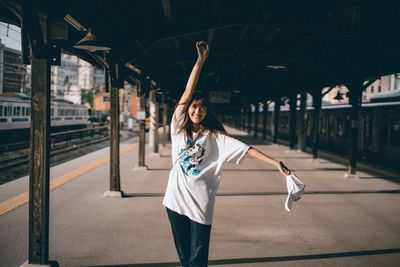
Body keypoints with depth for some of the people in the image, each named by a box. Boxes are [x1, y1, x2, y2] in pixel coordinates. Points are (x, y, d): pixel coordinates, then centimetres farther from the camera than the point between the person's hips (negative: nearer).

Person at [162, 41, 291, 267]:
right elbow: (187, 93, -4)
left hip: (201, 204, -2)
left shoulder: (214, 137, 0)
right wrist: (200, 59, -9)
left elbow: (245, 149, -6)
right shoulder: (178, 128, 3)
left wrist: (275, 162, -16)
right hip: (176, 200, 2)